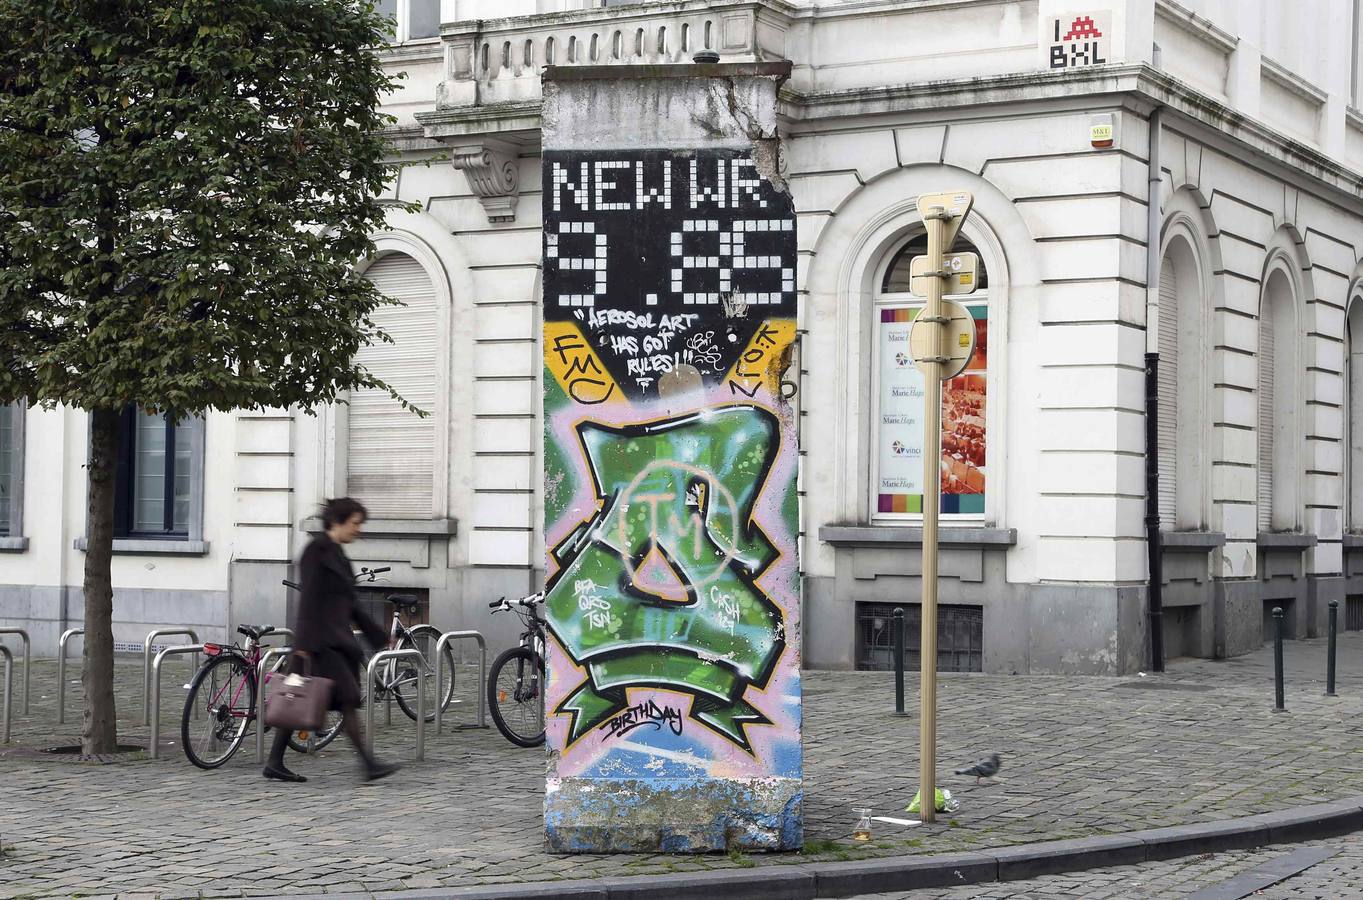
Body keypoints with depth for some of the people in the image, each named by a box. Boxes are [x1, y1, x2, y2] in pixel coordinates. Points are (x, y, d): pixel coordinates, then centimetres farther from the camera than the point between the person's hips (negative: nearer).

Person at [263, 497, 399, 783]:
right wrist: (305, 644, -22)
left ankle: (275, 763, 13)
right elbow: (309, 599, -17)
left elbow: (348, 603, 21)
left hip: (335, 638, 9)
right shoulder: (317, 550, -11)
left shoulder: (337, 553, 17)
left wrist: (377, 634, 22)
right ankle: (369, 765, -10)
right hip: (319, 640, -9)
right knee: (348, 698, -10)